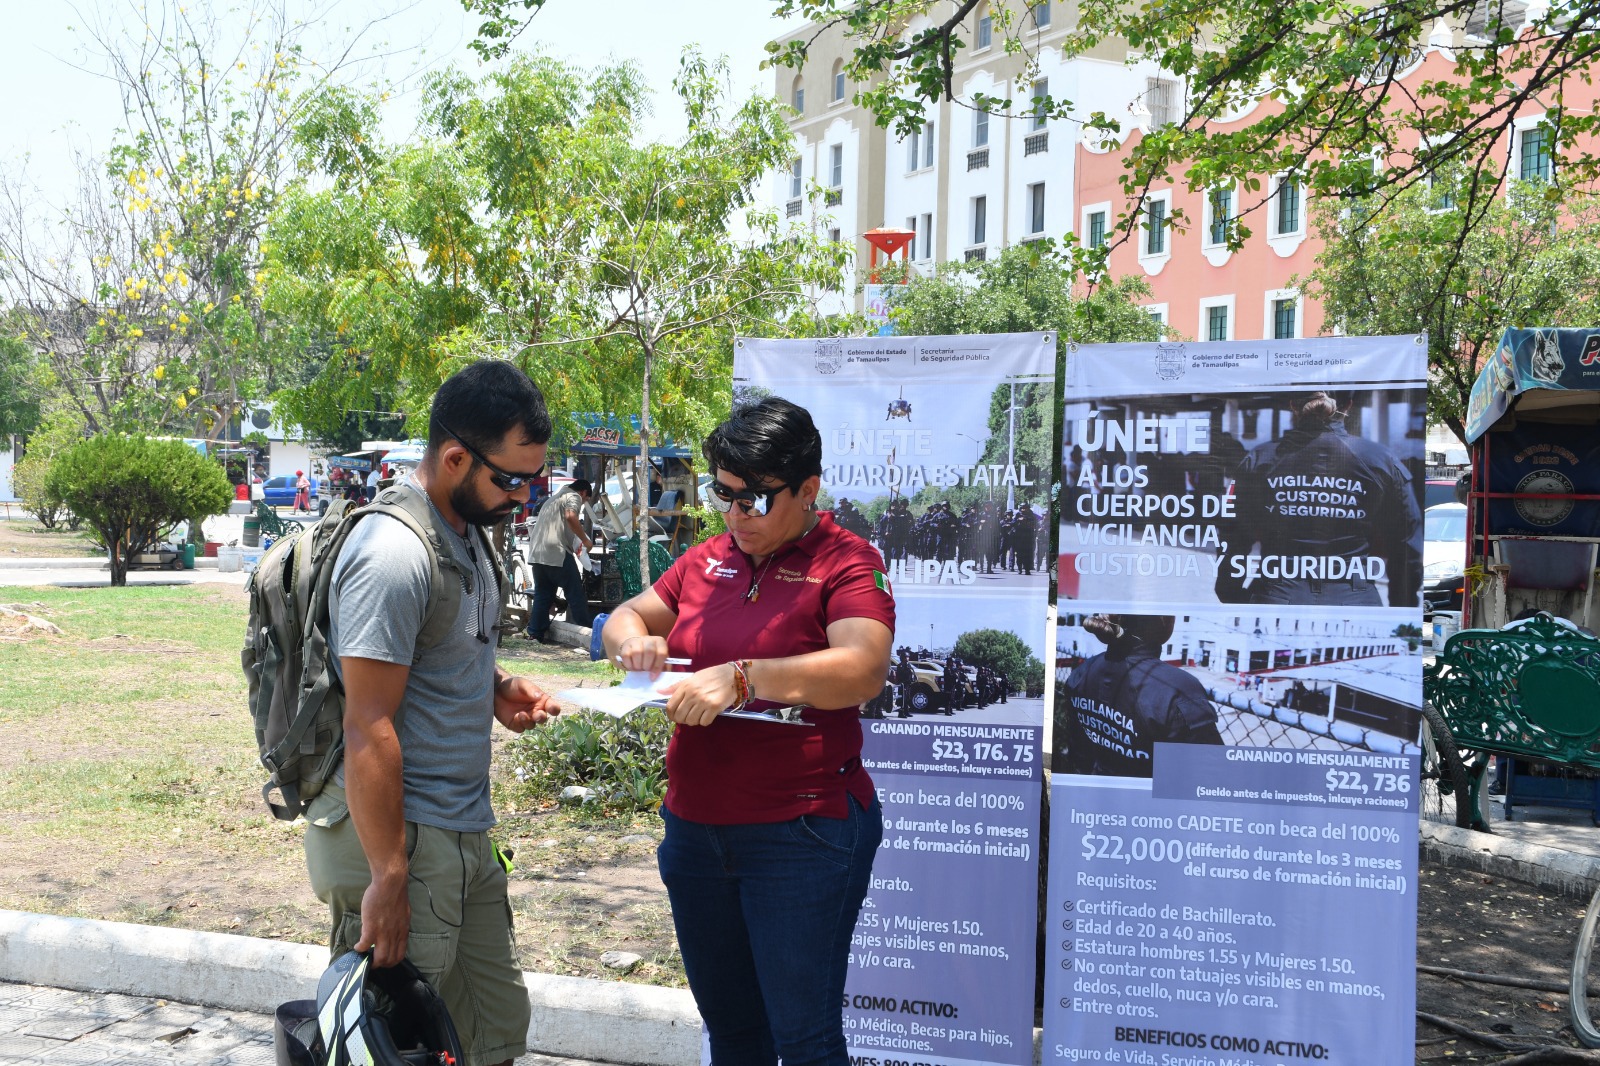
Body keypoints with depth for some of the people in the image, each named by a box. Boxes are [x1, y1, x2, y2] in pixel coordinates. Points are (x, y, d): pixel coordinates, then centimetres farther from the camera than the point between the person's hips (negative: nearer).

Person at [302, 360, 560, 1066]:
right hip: (399, 840, -9)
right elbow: (369, 729, -23)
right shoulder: (394, 553, -21)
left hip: (465, 837, 10)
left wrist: (495, 687, 3)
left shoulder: (467, 531, 9)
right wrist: (388, 879, -21)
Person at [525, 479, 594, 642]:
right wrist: (585, 540, -11)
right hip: (557, 552, -8)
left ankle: (535, 633, 10)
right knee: (576, 593, -1)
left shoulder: (553, 498, 31)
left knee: (542, 594, 13)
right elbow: (571, 517, -18)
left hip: (537, 553, 8)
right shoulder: (573, 497, 2)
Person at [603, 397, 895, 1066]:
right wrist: (633, 640, -6)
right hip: (695, 829, 7)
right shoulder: (707, 560, 11)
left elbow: (863, 670, -24)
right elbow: (626, 617, 19)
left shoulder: (845, 561, -9)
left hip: (802, 834, -6)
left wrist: (742, 676, -34)